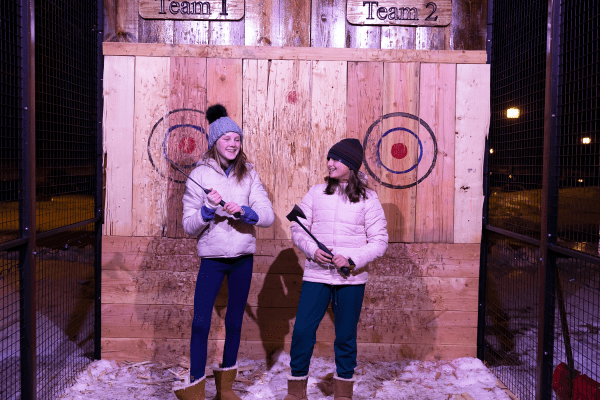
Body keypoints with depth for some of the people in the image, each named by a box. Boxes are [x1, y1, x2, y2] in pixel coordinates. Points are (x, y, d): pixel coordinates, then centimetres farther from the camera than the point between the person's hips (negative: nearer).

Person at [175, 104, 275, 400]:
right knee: (201, 322, -7)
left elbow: (268, 215, -5)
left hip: (243, 257, 3)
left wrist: (244, 211, -23)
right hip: (212, 258, -2)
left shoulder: (248, 175, 4)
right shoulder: (199, 176, -2)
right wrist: (209, 208, -21)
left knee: (234, 321, 13)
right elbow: (189, 226, -4)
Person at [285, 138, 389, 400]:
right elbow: (298, 229, 8)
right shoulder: (316, 192, 6)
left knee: (346, 335, 8)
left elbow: (379, 241, -1)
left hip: (351, 280, -1)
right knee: (302, 330, -1)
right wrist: (312, 250, -12)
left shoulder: (367, 199, 0)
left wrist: (351, 259, -15)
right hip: (316, 275, 1)